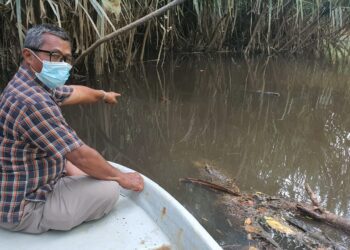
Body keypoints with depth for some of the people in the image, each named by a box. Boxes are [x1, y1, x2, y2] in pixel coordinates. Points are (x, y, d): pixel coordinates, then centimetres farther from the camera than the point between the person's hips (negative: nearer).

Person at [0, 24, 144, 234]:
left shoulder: (37, 83, 0)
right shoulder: (32, 102, -32)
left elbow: (76, 92, 20)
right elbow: (81, 156, -27)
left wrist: (103, 95, 39)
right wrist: (122, 178, -12)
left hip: (21, 189, 10)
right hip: (24, 208, -10)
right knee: (109, 189, -10)